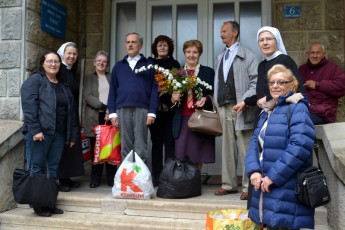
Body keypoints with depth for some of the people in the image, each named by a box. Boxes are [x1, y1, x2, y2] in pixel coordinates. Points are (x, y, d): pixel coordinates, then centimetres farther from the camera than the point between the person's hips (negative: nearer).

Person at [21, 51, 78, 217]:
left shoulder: (63, 86, 20)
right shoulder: (35, 80, -1)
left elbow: (70, 111, 19)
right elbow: (29, 105, -12)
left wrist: (72, 134, 14)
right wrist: (35, 129, -20)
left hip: (59, 133, 7)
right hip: (40, 132, -6)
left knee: (53, 169, 8)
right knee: (36, 168, -1)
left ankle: (50, 203, 16)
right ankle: (37, 204, 7)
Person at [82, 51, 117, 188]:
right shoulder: (89, 78, 13)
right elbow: (87, 96, -1)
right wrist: (104, 107, -14)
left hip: (110, 116, 0)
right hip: (95, 117, 0)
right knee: (95, 149, 1)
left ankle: (111, 178, 5)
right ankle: (95, 178, 9)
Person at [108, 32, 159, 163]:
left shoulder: (149, 64, 9)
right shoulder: (118, 66, 17)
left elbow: (154, 89, 1)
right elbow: (112, 90, 13)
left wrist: (152, 112, -8)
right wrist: (112, 112, 3)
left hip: (142, 109, -3)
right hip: (122, 109, 3)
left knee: (140, 147, 0)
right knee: (125, 146, 6)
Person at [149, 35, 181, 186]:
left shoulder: (174, 64, 10)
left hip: (169, 107, -1)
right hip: (154, 108, 2)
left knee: (169, 141, -3)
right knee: (156, 141, 5)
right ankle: (156, 175, 10)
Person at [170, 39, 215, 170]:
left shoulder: (208, 72, 9)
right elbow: (171, 97, 15)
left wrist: (206, 99, -14)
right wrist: (173, 99, -7)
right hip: (182, 120, 1)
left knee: (198, 157, 3)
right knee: (180, 156, -5)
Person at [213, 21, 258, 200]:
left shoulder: (247, 55, 1)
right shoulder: (220, 57, 20)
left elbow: (256, 81, -6)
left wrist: (245, 101, -15)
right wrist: (217, 103, 8)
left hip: (240, 108, -6)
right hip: (224, 107, 6)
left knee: (245, 149, -3)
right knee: (227, 147, 9)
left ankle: (248, 186, 4)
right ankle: (229, 184, 16)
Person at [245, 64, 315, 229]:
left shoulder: (297, 108, -7)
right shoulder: (267, 111, 18)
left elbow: (300, 146, -21)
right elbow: (255, 142, 11)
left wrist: (274, 176, -19)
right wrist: (254, 171, -7)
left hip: (287, 189, -7)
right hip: (266, 187, 7)